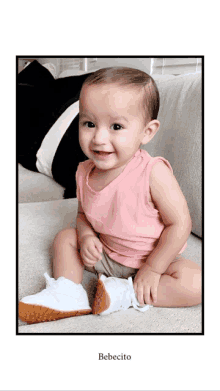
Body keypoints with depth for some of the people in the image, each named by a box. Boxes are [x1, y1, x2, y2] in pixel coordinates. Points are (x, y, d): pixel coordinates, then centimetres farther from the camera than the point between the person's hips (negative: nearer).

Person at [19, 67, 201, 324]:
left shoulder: (153, 173, -29)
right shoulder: (85, 173, -12)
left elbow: (179, 223, -24)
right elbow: (83, 214, 5)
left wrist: (153, 268, -20)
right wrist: (86, 236, -17)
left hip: (154, 257, -4)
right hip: (104, 254, 5)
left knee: (195, 284, -27)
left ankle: (127, 294, -17)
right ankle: (67, 293, -10)